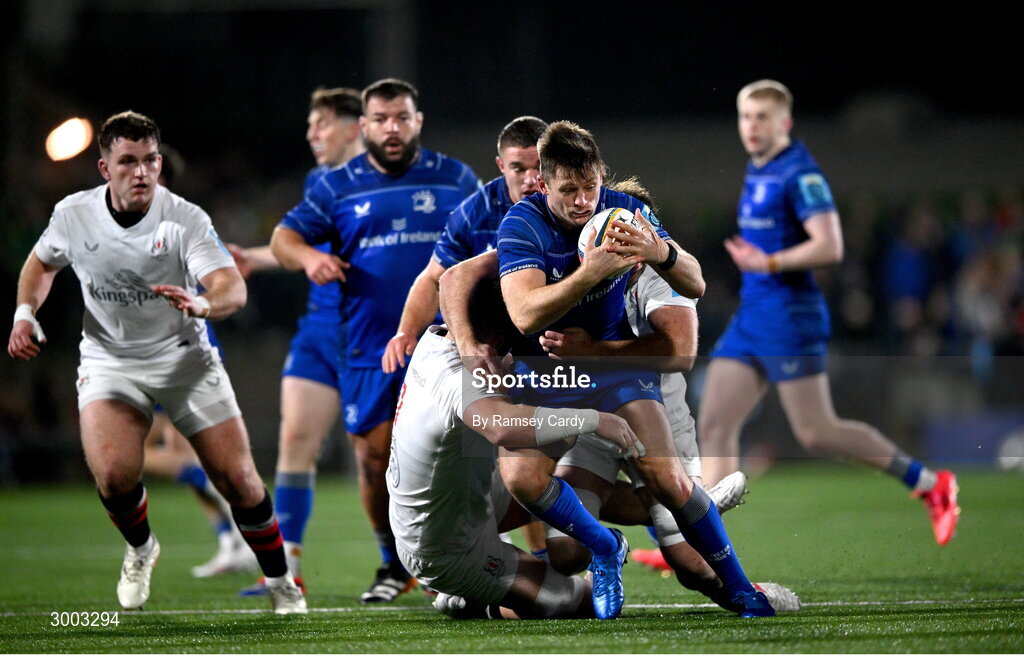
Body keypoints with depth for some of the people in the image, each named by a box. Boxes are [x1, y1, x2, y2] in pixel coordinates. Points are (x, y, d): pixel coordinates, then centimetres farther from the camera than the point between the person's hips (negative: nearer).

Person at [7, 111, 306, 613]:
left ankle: (280, 582, 18)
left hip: (185, 359, -1)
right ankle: (140, 549, 10)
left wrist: (201, 304, -50)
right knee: (114, 473, -24)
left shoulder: (185, 219, -17)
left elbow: (233, 289, -29)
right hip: (108, 361, 1)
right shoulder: (73, 214, -8)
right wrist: (24, 314, -1)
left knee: (238, 478, -7)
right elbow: (42, 262, 15)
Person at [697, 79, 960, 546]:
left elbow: (829, 247, -22)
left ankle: (928, 483, 5)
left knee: (815, 433, -7)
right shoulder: (756, 171, 15)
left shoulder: (800, 174, -13)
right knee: (714, 424, 0)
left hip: (789, 318, -9)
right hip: (750, 316, 9)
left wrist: (768, 263, -23)